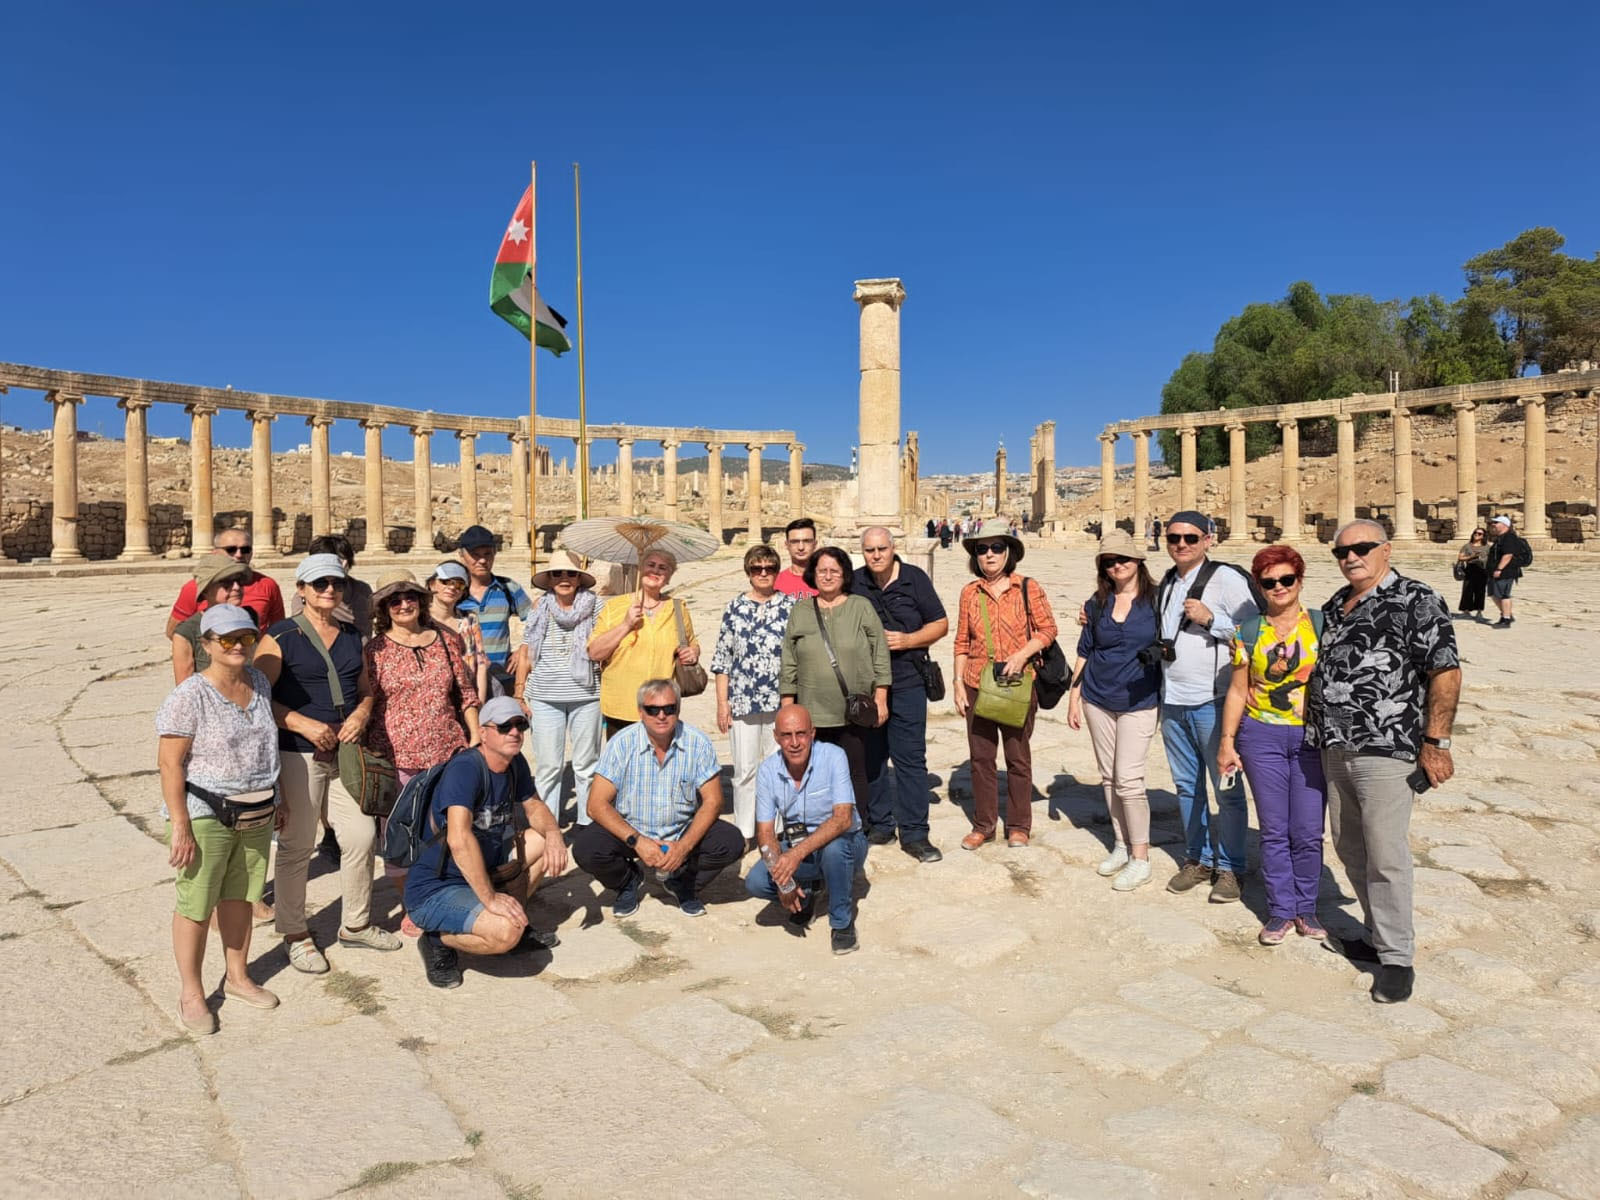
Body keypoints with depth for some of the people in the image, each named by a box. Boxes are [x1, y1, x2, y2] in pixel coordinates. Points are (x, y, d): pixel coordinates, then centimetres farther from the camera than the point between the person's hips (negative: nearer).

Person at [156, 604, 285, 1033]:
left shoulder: (259, 683, 5)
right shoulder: (190, 695, -15)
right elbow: (170, 762, -16)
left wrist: (275, 800, 18)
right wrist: (179, 826, -19)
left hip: (256, 815, 6)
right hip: (205, 818, -6)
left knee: (240, 898, 17)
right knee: (196, 906, 4)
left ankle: (238, 977, 33)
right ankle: (191, 994, 20)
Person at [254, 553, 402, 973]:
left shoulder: (352, 636, 12)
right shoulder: (280, 637, -6)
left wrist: (361, 714, -2)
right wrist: (304, 724, -20)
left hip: (346, 751, 6)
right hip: (298, 754, -5)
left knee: (361, 837, 8)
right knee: (296, 846, 3)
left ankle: (356, 925, 26)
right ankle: (295, 934, 20)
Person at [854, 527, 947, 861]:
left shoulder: (915, 579, 2)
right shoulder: (853, 582, 7)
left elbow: (940, 624, 3)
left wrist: (907, 640, -11)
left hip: (907, 683, -2)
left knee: (911, 758, -3)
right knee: (870, 758, 10)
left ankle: (914, 833, 5)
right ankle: (879, 825, 23)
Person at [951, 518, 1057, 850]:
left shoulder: (1028, 588, -3)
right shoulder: (969, 593, 4)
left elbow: (1048, 629, -1)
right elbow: (962, 642, 7)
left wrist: (1022, 654, -16)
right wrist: (958, 683, 2)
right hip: (977, 685, 2)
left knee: (1018, 757, 8)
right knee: (980, 757, 9)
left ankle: (1019, 825, 23)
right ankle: (983, 825, 23)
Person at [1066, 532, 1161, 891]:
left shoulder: (1156, 599, -4)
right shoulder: (1097, 604, 4)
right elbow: (1084, 652, 10)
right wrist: (1074, 696, 8)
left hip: (1139, 702, -4)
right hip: (1098, 699, 4)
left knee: (1128, 778, -9)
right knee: (1109, 776, 11)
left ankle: (1140, 859, 3)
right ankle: (1121, 845, 26)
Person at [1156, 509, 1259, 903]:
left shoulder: (1226, 579, -9)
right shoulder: (1167, 582, 14)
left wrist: (1211, 619, -20)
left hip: (1213, 701, -7)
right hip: (1172, 700, 7)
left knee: (1226, 788, 0)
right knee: (1187, 785, 15)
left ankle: (1229, 868, 14)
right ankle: (1198, 859, 28)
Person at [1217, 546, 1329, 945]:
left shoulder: (1322, 625, 1)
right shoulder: (1248, 632, 4)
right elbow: (1238, 690, 6)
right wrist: (1227, 741, 3)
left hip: (1313, 737, -1)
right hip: (1261, 737, 1)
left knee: (1308, 831, 2)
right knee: (1274, 830, 6)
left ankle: (1306, 907, 20)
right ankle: (1280, 911, 18)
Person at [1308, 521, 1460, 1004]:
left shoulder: (1416, 601, -8)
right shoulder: (1334, 605, 14)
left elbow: (1445, 672, -12)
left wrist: (1435, 741, -16)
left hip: (1386, 751, -8)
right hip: (1335, 749, 8)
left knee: (1386, 857, -4)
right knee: (1350, 849, 15)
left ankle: (1397, 958, 9)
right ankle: (1379, 935, 31)